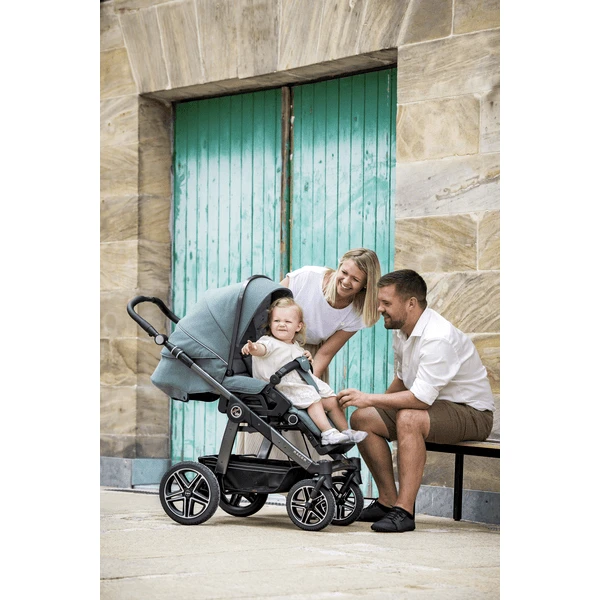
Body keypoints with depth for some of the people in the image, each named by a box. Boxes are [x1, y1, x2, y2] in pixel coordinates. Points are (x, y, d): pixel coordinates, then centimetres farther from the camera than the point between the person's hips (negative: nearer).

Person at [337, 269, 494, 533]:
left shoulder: (438, 338, -27)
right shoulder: (402, 330, 3)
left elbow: (420, 399, -32)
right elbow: (402, 380, 19)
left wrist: (369, 399, -27)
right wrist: (375, 404, 5)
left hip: (471, 412, -9)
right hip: (431, 406, 9)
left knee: (409, 419, -37)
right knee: (361, 418, -5)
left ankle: (404, 510, -35)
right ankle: (388, 500, 0)